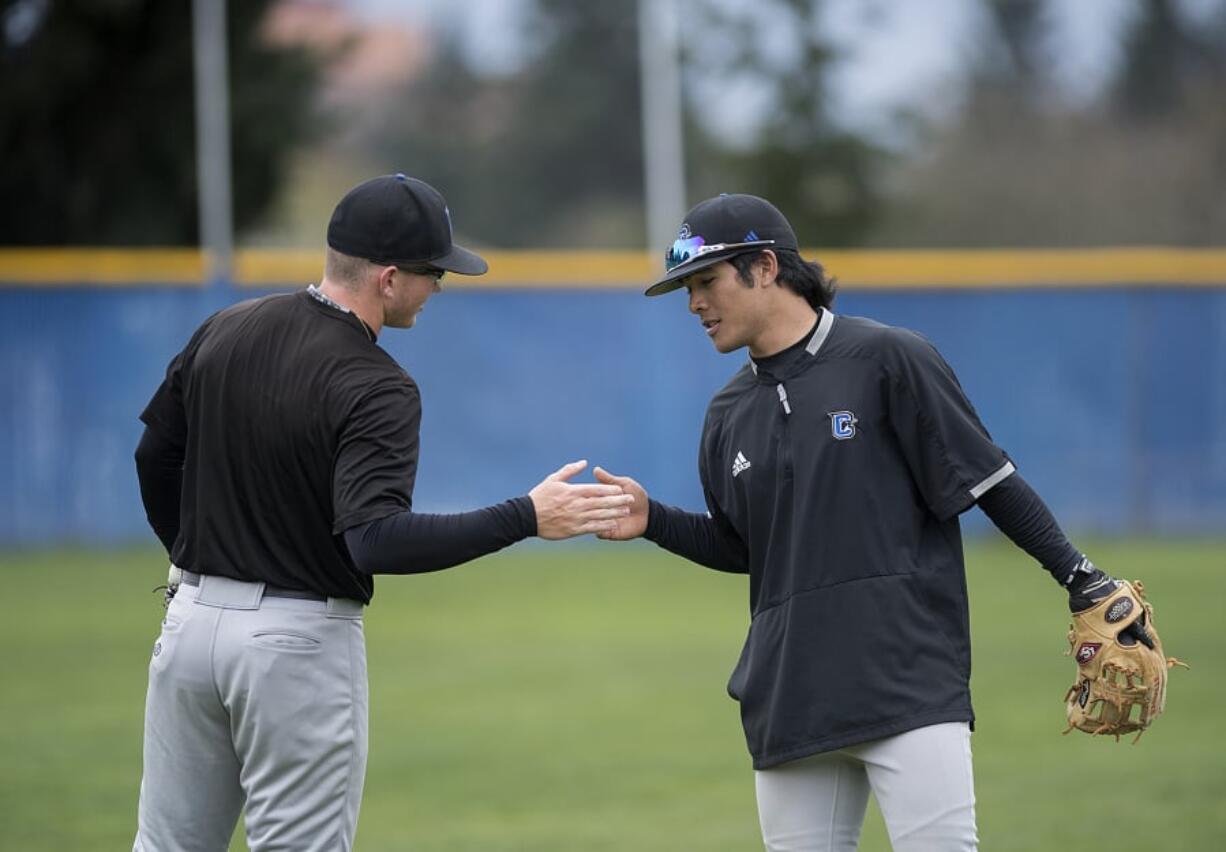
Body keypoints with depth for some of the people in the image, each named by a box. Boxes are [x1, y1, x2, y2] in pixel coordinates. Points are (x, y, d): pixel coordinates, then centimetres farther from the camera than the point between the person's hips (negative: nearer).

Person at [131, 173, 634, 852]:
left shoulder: (224, 331, 3)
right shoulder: (376, 389, -19)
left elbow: (155, 457, 13)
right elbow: (377, 540, -31)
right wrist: (526, 517, -30)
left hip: (192, 619, 6)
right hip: (303, 642, -6)